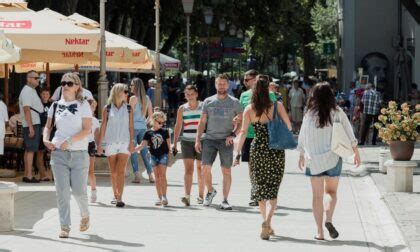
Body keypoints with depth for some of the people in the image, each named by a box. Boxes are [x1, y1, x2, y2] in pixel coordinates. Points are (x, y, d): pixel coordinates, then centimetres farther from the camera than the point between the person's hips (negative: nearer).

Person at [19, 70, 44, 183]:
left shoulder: (32, 91, 18)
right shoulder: (26, 91, -13)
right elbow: (26, 110, -20)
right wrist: (31, 127, -24)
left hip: (35, 124, 10)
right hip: (31, 125, -10)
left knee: (28, 150, 11)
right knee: (30, 150, -10)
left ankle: (26, 175, 15)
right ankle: (29, 176, -11)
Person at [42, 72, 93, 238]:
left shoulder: (83, 105, 0)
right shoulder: (56, 105, 10)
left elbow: (87, 129, -9)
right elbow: (48, 126, 18)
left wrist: (69, 141, -19)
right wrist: (45, 139, -2)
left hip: (79, 154, -2)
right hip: (58, 154, 3)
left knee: (78, 190, -2)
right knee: (62, 192, -2)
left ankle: (85, 215, 28)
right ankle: (65, 227, 4)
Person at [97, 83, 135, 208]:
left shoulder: (128, 108, 6)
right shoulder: (107, 109, 2)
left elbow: (131, 126, 6)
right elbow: (103, 126, 3)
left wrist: (132, 142, -3)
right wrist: (100, 143, 0)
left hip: (124, 143, 0)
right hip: (110, 143, 0)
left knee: (120, 171, -12)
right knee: (113, 172, 7)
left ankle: (119, 198, -17)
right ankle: (115, 195, 21)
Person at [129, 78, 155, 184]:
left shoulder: (133, 98, -9)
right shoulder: (147, 99, 9)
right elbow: (150, 115, 12)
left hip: (134, 127, -6)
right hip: (143, 127, 6)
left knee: (133, 151, -1)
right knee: (144, 152, 10)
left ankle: (137, 175, -7)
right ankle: (151, 175, 8)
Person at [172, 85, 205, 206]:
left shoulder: (203, 106, 1)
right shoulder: (182, 109, 7)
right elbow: (178, 126, 11)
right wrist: (174, 144, 7)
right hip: (186, 141, 1)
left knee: (200, 169, 8)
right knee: (188, 169, -9)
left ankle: (201, 196, 20)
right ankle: (187, 196, -19)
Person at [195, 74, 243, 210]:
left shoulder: (234, 102, 4)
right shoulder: (208, 101, 10)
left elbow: (241, 121, 4)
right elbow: (202, 122, 12)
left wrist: (233, 134, -10)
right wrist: (198, 139, 5)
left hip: (226, 141, -1)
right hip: (210, 139, 1)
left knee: (226, 171, 0)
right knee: (205, 168, -8)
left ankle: (225, 201, 6)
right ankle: (210, 191, 19)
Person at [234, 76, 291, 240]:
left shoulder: (249, 109, -2)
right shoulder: (277, 106, -4)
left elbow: (243, 132, -6)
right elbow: (289, 127, 0)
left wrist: (238, 153, -4)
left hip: (258, 150, 1)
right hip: (276, 151, -1)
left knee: (260, 188, 14)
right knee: (273, 189, 1)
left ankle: (267, 226, 21)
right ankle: (267, 221, -21)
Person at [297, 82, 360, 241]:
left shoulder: (309, 114, -4)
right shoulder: (337, 112, -4)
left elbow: (302, 137, 4)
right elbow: (349, 134, 0)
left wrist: (301, 156, 18)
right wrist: (356, 153, 12)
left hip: (313, 158, 0)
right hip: (333, 158, 0)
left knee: (317, 195, 6)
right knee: (331, 191, 14)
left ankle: (319, 232, 3)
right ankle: (329, 219, -11)